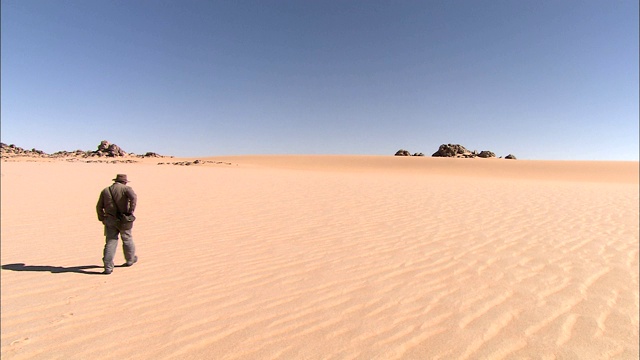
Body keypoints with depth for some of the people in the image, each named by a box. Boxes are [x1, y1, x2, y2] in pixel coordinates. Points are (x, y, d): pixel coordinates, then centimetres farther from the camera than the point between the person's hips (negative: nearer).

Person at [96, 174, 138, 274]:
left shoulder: (105, 191, 11)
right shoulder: (126, 189, -4)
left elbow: (99, 207, 13)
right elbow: (134, 197, -25)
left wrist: (102, 219, 22)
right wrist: (131, 211, -20)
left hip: (110, 220, 3)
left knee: (110, 242, 4)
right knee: (127, 239, 15)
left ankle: (108, 267, -2)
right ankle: (130, 259, 33)